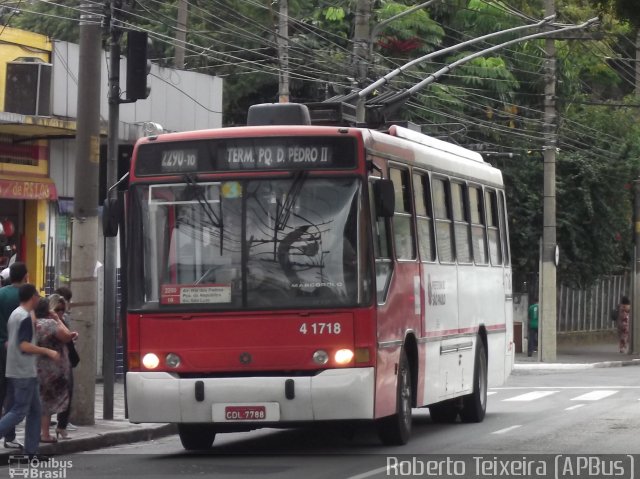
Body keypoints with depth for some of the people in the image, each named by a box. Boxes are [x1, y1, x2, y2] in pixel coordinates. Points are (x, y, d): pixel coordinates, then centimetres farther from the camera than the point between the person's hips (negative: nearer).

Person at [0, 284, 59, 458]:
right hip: (24, 373, -10)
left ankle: (31, 451, 10)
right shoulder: (25, 317, -15)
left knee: (35, 410, 11)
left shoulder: (14, 315, 15)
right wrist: (48, 352, -16)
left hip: (15, 370, 10)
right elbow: (25, 345, -22)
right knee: (19, 411, -8)